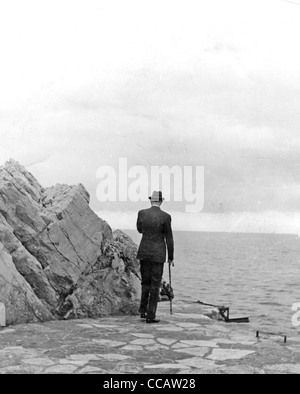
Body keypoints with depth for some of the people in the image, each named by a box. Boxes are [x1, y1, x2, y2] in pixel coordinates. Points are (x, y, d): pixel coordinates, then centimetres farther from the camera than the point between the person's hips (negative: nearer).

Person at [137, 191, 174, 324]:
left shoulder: (142, 213, -2)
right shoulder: (166, 217, -10)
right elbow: (169, 239, -4)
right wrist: (170, 257, 4)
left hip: (144, 253, 3)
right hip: (158, 254, -3)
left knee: (145, 282, 19)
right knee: (155, 285, 3)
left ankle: (143, 311, 20)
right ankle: (150, 316, 2)